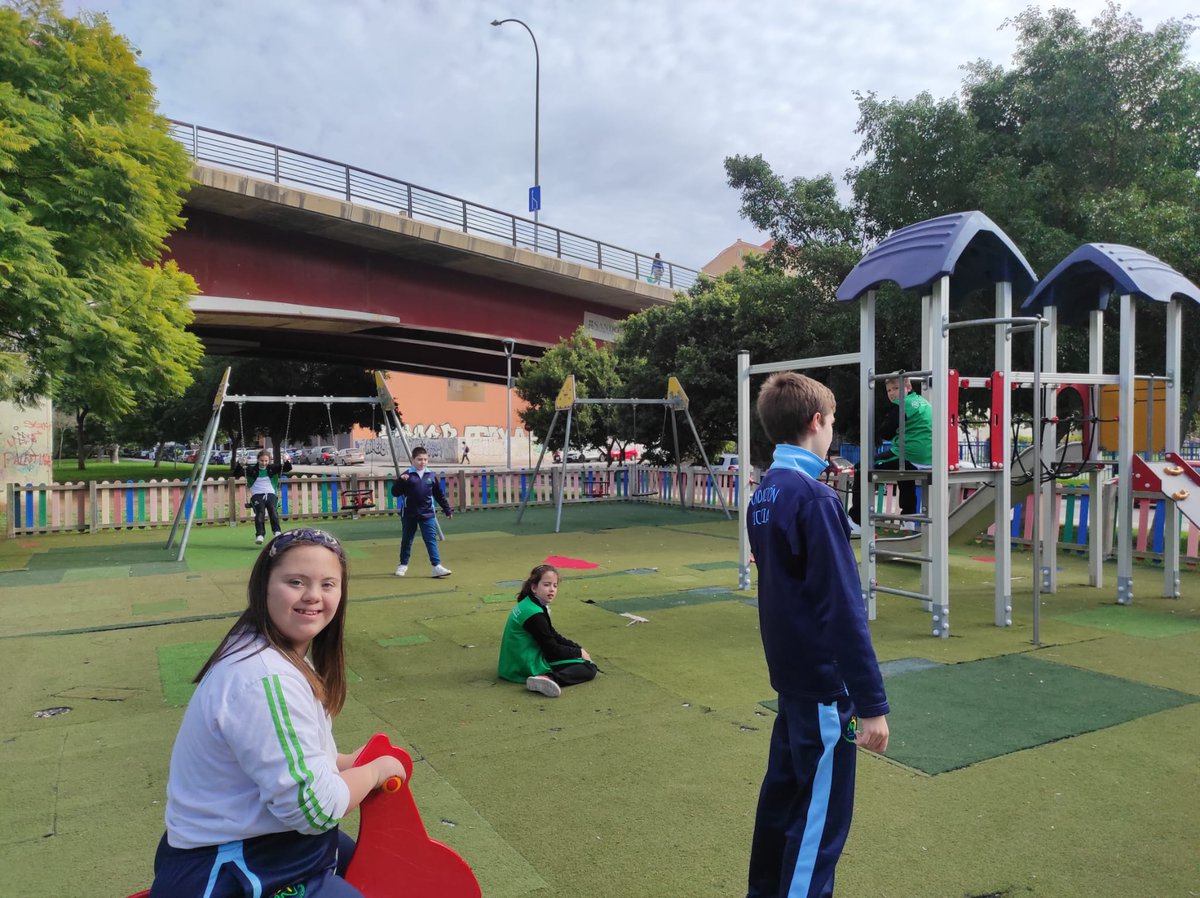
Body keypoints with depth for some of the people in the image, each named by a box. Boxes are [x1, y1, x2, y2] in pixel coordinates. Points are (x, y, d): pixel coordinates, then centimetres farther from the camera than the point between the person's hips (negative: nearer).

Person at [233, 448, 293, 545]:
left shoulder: (272, 468, 13)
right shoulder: (252, 470, 8)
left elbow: (287, 468, 7)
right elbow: (237, 474, 2)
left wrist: (286, 461, -14)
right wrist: (239, 465, -17)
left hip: (271, 494, 1)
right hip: (257, 495, -1)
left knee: (273, 509, -29)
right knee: (260, 512, -28)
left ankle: (277, 531, -30)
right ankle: (259, 535, -33)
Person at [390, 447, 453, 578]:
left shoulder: (431, 476, 4)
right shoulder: (407, 475, -4)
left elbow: (439, 495, 13)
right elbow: (395, 493, -7)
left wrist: (447, 510, 15)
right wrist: (401, 481, -24)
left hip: (427, 515, 1)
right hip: (409, 515, -1)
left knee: (431, 540, -5)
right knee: (406, 540, 13)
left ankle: (437, 566, -8)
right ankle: (403, 565, 30)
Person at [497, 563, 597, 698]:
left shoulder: (527, 604, 7)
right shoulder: (534, 614, -24)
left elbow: (554, 636, 14)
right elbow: (552, 650, -18)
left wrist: (578, 648, 6)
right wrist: (579, 652, -5)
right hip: (531, 666, -10)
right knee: (589, 668, -12)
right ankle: (549, 679, -30)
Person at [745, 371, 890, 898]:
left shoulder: (764, 493, 5)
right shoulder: (815, 498, -22)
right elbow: (843, 610, -23)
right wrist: (871, 703, -19)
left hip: (789, 675, 9)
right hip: (823, 682, -8)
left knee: (784, 791, 21)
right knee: (821, 816, 5)